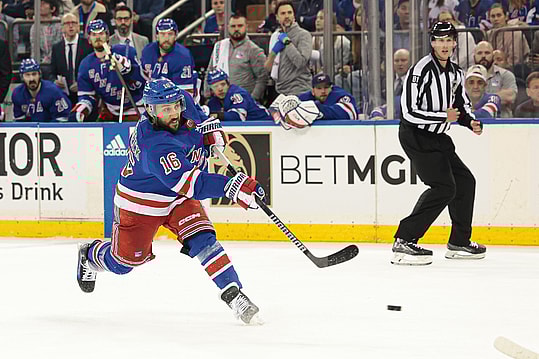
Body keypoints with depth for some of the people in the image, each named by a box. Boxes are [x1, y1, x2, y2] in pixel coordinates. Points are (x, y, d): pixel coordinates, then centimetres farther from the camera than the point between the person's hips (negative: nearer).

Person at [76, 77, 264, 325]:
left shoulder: (185, 103, -15)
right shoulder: (153, 145, -39)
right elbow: (190, 184, -47)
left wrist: (211, 129, -3)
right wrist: (232, 187, -55)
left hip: (178, 198, 5)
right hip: (140, 201, -5)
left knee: (201, 239, -18)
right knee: (125, 261, 12)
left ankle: (233, 294, -22)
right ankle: (90, 255, 45)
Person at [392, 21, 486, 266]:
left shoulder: (455, 73, 8)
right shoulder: (422, 70, -19)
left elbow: (461, 105, 22)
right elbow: (409, 111, -24)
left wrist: (471, 122, 1)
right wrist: (444, 117, -20)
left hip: (436, 136, 9)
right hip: (415, 136, -9)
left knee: (465, 181, 12)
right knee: (444, 187, -18)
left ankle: (459, 243, 24)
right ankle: (404, 241, -20)